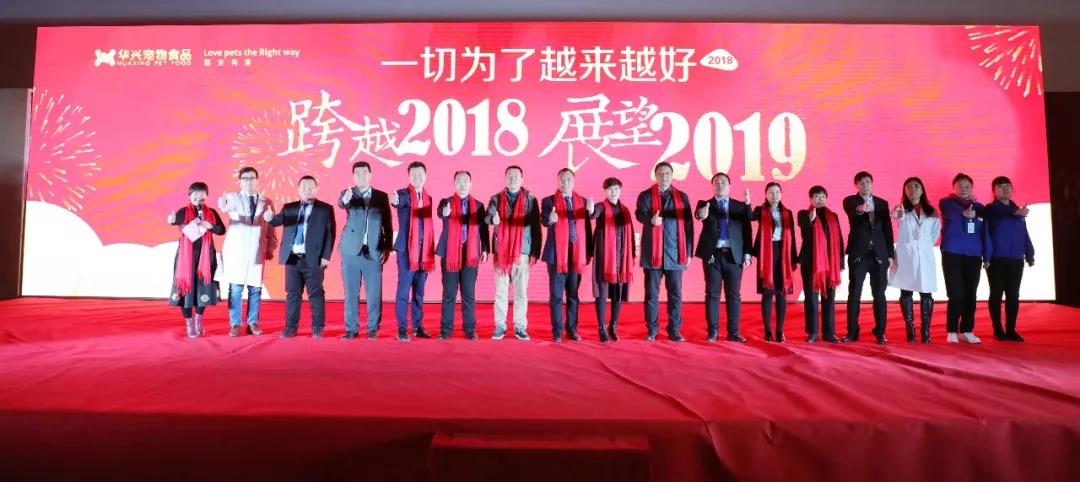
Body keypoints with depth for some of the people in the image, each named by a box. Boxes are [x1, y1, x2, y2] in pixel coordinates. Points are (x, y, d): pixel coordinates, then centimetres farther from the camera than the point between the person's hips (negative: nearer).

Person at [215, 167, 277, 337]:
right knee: (235, 289, 0)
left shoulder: (267, 202, 9)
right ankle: (235, 325, 8)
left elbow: (271, 228, 10)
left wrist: (270, 248, 3)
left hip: (257, 251, 2)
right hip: (236, 251, -1)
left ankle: (253, 324, 13)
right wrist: (223, 206, -44)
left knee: (255, 289, 4)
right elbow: (227, 207, -21)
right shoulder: (233, 197, 3)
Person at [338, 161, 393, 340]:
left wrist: (387, 248, 0)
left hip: (374, 251, 0)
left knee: (374, 293, 0)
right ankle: (351, 328, 13)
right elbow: (341, 204, -19)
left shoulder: (381, 196, 7)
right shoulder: (347, 193, 5)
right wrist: (345, 200, -43)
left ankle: (372, 328, 11)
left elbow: (387, 224, 8)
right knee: (351, 292, 4)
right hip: (351, 250, 0)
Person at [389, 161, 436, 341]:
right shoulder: (403, 194, -3)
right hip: (406, 248, -5)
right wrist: (395, 201, -52)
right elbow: (400, 201, -28)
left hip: (424, 250, 5)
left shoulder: (428, 198, 14)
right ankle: (402, 329, 2)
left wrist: (431, 249, 11)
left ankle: (418, 327, 17)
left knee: (419, 291, 10)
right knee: (404, 289, -4)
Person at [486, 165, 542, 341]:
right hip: (501, 251, 1)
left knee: (521, 291, 3)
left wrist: (535, 251, -4)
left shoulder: (530, 199, 5)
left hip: (522, 251, -1)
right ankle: (500, 326, 11)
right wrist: (493, 218, -34)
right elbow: (487, 216, -10)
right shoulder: (496, 199, 8)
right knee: (501, 291, 4)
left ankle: (520, 327, 10)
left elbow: (536, 227, 3)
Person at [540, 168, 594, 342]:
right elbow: (544, 220, -14)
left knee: (573, 294, 9)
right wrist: (550, 219, -36)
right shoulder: (548, 201, 2)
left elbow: (587, 225, 0)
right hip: (557, 253, -2)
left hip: (576, 253, 3)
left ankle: (572, 329, 19)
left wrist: (591, 211, -22)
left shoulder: (582, 201, 9)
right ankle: (557, 331, 9)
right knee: (556, 294, 1)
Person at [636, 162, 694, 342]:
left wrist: (688, 251, 4)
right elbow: (639, 214, -14)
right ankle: (652, 330, 15)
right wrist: (651, 220, -36)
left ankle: (674, 330, 14)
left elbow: (688, 225, 9)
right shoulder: (646, 195, 5)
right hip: (653, 253, -1)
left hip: (675, 253, 1)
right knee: (651, 293, 4)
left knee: (675, 294, 4)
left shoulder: (682, 197, 10)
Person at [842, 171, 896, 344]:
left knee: (879, 294, 5)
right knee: (854, 293, -2)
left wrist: (890, 254, 5)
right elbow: (851, 214, -21)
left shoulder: (882, 203, 13)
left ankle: (880, 332, 12)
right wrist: (859, 210, -45)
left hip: (879, 254, 3)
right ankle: (852, 332, 3)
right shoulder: (850, 201, 2)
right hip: (858, 253, -3)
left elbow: (888, 229, 11)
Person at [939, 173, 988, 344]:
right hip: (952, 254, -4)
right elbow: (951, 213, -17)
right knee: (956, 294, -6)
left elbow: (984, 232, 11)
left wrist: (987, 254, 3)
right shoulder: (946, 202, 6)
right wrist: (963, 213, -36)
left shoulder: (978, 207, 15)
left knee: (970, 294, 4)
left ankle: (967, 331, 11)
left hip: (973, 255, 4)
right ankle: (952, 331, 1)